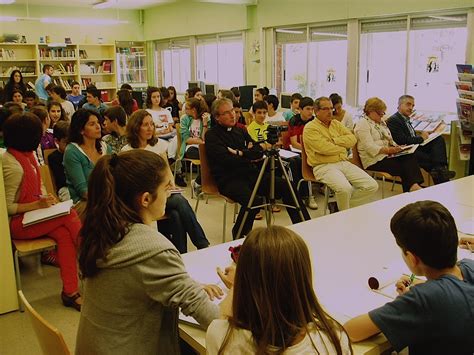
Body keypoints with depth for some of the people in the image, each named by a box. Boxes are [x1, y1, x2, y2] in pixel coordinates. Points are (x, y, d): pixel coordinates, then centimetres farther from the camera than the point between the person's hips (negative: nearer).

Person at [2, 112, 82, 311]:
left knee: (64, 233, -19)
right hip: (16, 223, -8)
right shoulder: (13, 166, -21)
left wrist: (45, 198, 0)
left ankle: (70, 292, -18)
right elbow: (7, 207, -18)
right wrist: (38, 205, -22)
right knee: (70, 216, -22)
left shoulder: (25, 155, 6)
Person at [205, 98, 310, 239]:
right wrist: (249, 155, -2)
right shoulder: (211, 136, -2)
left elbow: (258, 152, 10)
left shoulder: (240, 131, 19)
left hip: (250, 174, 7)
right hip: (229, 180, -7)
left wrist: (240, 153, -7)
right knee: (254, 201, -33)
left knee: (285, 186, -9)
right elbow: (228, 161, -15)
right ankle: (239, 233, -5)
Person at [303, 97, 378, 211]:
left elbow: (352, 139, 7)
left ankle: (339, 205, 5)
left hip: (344, 163, 7)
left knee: (372, 186, -8)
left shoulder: (336, 123, 19)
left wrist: (334, 141, -7)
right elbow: (323, 148, -17)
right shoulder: (310, 128, -3)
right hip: (324, 166, -7)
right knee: (344, 188, -34)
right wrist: (343, 147, 0)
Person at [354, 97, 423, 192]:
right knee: (402, 167, -26)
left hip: (386, 156, 8)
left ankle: (414, 185, -34)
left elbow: (390, 140, 25)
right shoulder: (362, 124, -7)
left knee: (410, 157, -21)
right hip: (374, 160, -7)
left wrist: (397, 147, 3)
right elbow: (369, 147, -19)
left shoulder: (381, 123, 22)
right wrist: (388, 150, -26)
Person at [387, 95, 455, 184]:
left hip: (416, 147, 9)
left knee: (439, 139, -8)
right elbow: (402, 141, -18)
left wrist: (423, 136, 2)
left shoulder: (406, 119, 22)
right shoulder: (393, 120, -9)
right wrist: (421, 138, -8)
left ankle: (439, 168, -26)